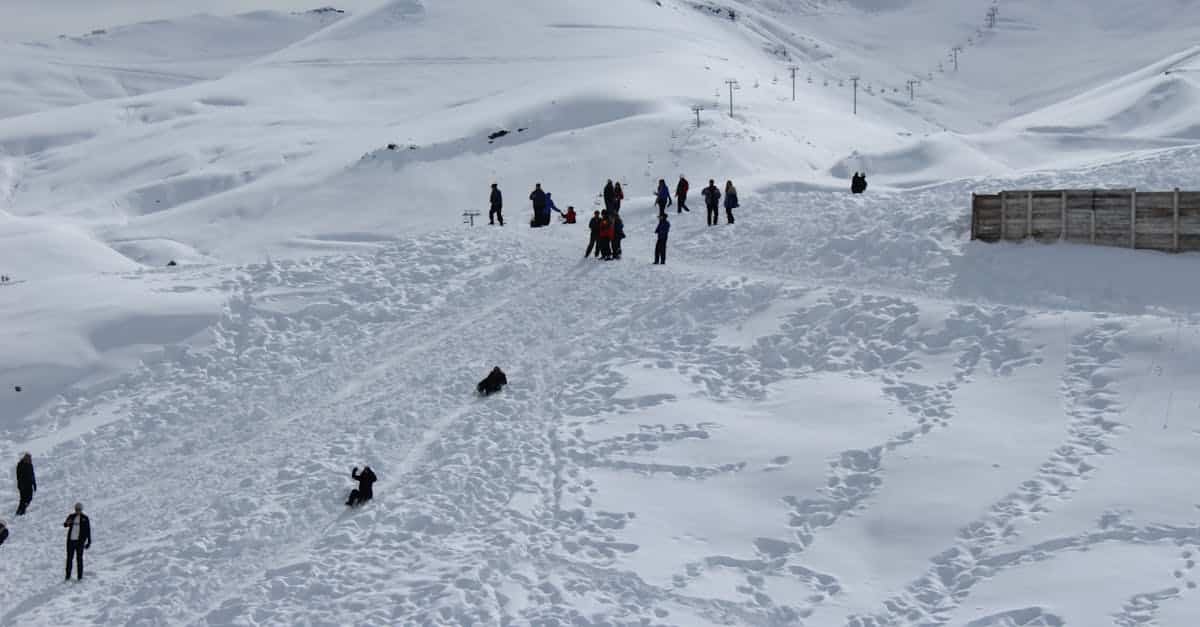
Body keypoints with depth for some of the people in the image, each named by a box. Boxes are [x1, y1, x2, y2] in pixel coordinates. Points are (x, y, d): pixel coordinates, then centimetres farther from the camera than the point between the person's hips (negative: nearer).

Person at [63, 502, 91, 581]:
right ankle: (68, 575, 11)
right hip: (71, 540, 3)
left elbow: (88, 530, 3)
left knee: (79, 558, -3)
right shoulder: (71, 516, 7)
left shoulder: (85, 518, 2)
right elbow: (65, 525, -4)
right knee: (69, 558, 5)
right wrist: (67, 523, -28)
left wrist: (89, 541, 0)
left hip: (80, 541, -3)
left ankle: (80, 576, 2)